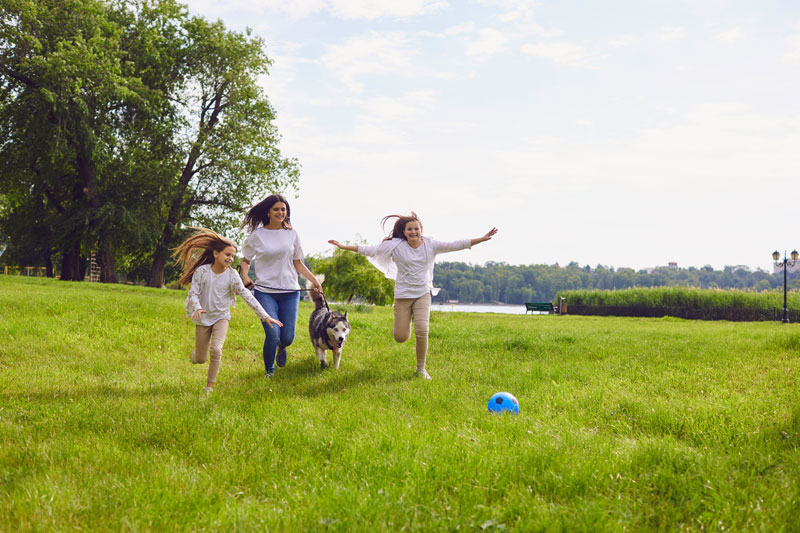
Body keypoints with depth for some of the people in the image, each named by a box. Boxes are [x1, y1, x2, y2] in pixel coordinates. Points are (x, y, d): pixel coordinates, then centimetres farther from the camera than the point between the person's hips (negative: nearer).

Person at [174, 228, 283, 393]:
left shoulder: (232, 275, -9)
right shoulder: (202, 271, -12)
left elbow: (247, 296, -12)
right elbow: (193, 293, -11)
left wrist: (265, 316, -19)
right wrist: (197, 308, -34)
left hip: (221, 317, 0)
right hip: (203, 318, 0)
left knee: (216, 350, -22)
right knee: (201, 359, 7)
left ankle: (210, 386, -6)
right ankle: (196, 353, 47)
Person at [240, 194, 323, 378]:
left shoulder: (291, 234, 10)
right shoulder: (257, 235, 3)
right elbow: (246, 260, 12)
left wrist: (314, 280, 4)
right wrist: (245, 276, -7)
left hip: (289, 291, 2)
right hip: (265, 291, -2)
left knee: (288, 337, -1)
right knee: (272, 334, -15)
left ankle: (281, 348, 39)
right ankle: (269, 371, 10)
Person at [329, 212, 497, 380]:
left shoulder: (431, 245, -2)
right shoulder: (396, 246, -7)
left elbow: (455, 245, -3)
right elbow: (370, 250, -4)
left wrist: (482, 239, -9)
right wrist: (344, 246, -9)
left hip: (423, 294, 1)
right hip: (403, 295, -1)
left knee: (422, 331, -15)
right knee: (401, 337, -2)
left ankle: (421, 368, 4)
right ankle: (401, 320, 38)